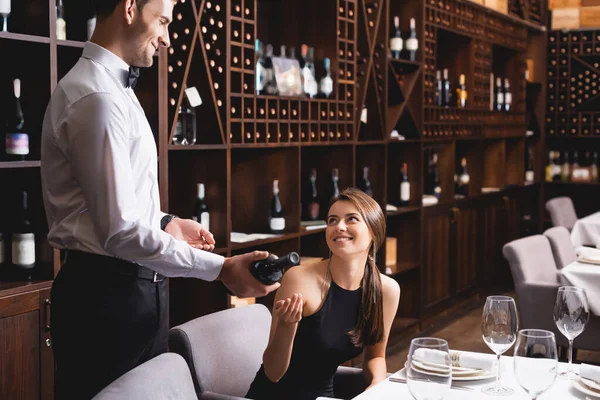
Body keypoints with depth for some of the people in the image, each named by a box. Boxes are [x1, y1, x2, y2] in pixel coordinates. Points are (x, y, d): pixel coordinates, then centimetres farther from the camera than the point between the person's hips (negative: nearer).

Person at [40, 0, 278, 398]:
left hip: (130, 286, 10)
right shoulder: (97, 98, -20)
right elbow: (121, 231, -24)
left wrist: (165, 223, 13)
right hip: (107, 294, -10)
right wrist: (220, 268, -23)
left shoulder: (110, 87, 14)